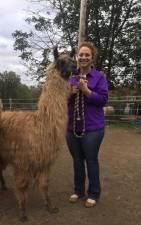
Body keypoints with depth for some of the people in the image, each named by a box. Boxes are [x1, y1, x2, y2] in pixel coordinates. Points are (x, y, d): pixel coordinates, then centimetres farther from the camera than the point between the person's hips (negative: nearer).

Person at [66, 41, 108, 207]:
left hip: (92, 128, -4)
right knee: (77, 160, 15)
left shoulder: (99, 77, -4)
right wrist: (70, 93, -10)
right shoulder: (71, 77, 9)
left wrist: (86, 90, -20)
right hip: (72, 127, 5)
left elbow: (103, 99, -11)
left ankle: (94, 193, 25)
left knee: (91, 160, 7)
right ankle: (78, 190, 32)